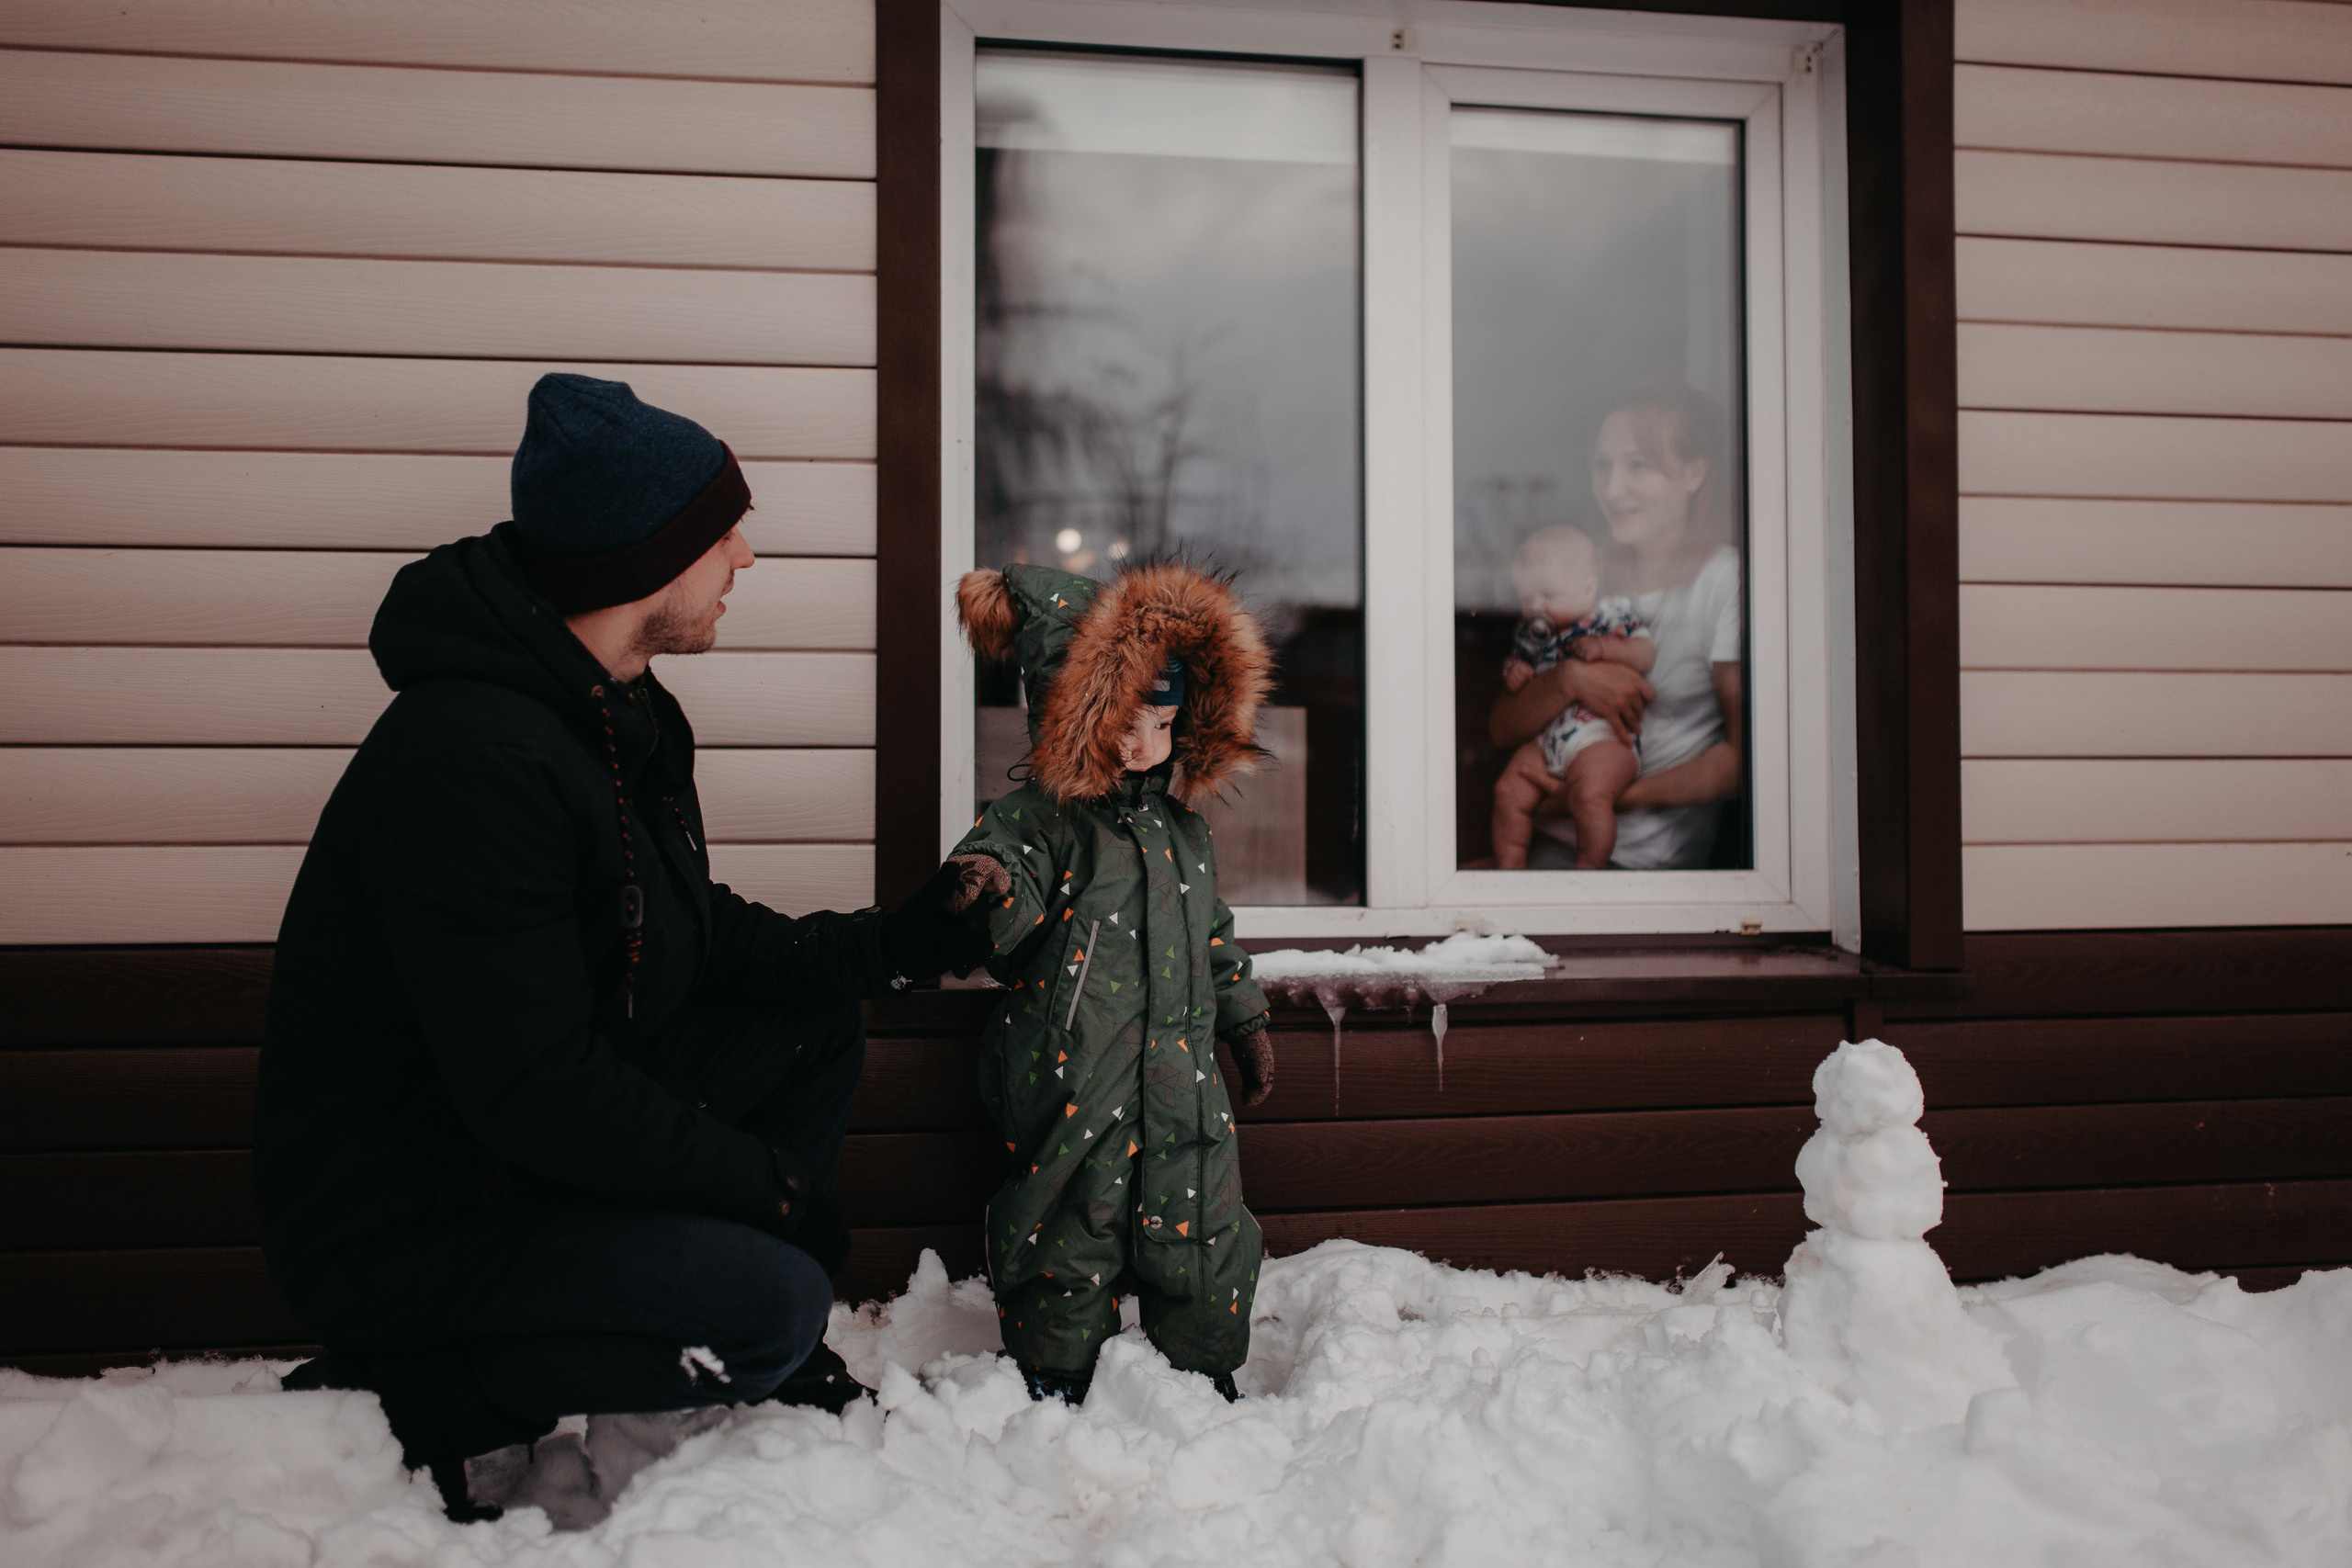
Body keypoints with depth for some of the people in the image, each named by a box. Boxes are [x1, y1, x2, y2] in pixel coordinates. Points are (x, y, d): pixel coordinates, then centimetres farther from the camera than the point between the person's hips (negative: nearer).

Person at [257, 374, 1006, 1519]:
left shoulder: (622, 715, 4)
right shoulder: (476, 757, -28)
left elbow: (701, 934, 11)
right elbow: (537, 1093, -29)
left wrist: (900, 942, 0)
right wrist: (769, 1181, -18)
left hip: (539, 1137, 10)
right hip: (397, 1224, -9)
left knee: (815, 1018, 6)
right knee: (768, 1300, -21)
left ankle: (764, 1358, 14)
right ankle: (395, 1395, -5)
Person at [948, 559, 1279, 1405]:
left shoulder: (1183, 828, 11)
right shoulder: (1039, 819, -10)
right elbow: (992, 893, -23)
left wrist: (1244, 1019, 24)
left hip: (1181, 1076, 6)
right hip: (1073, 1079, -6)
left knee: (1203, 1225, 12)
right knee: (1074, 1227, 6)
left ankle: (1207, 1375, 33)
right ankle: (1055, 1382, 27)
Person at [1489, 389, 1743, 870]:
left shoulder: (1725, 580, -3)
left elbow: (1745, 755, -9)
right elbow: (1503, 729, 5)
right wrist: (1569, 677, -15)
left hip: (1647, 857, -5)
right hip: (1553, 840, 5)